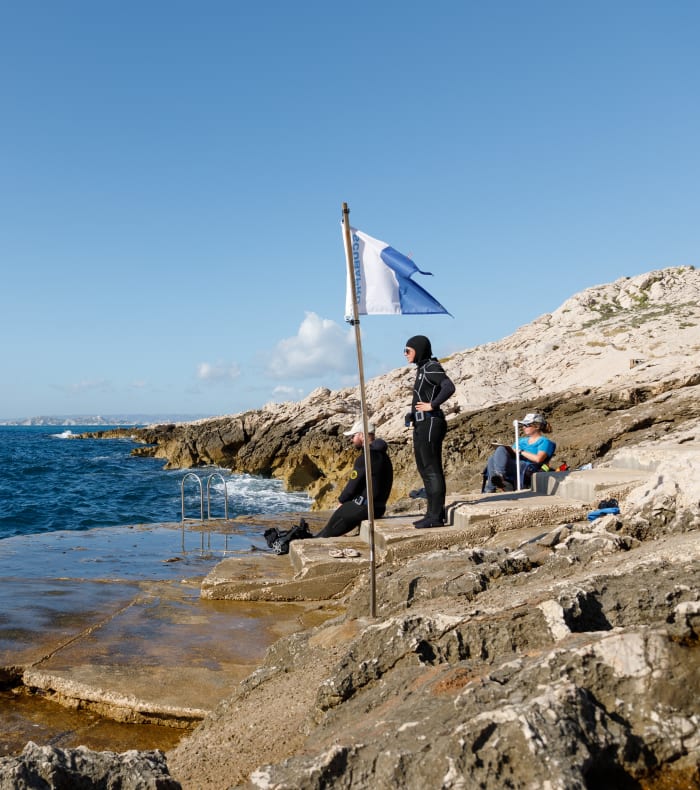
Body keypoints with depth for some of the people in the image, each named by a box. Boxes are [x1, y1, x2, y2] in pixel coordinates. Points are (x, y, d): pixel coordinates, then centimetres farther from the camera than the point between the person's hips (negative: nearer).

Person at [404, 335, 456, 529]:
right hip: (422, 425, 10)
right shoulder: (423, 369, 17)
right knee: (425, 469, 13)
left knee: (432, 469, -7)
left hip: (430, 423, -10)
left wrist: (432, 405, -19)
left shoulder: (431, 367, -11)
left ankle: (436, 516, -3)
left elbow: (449, 387, -27)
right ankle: (433, 514, 19)